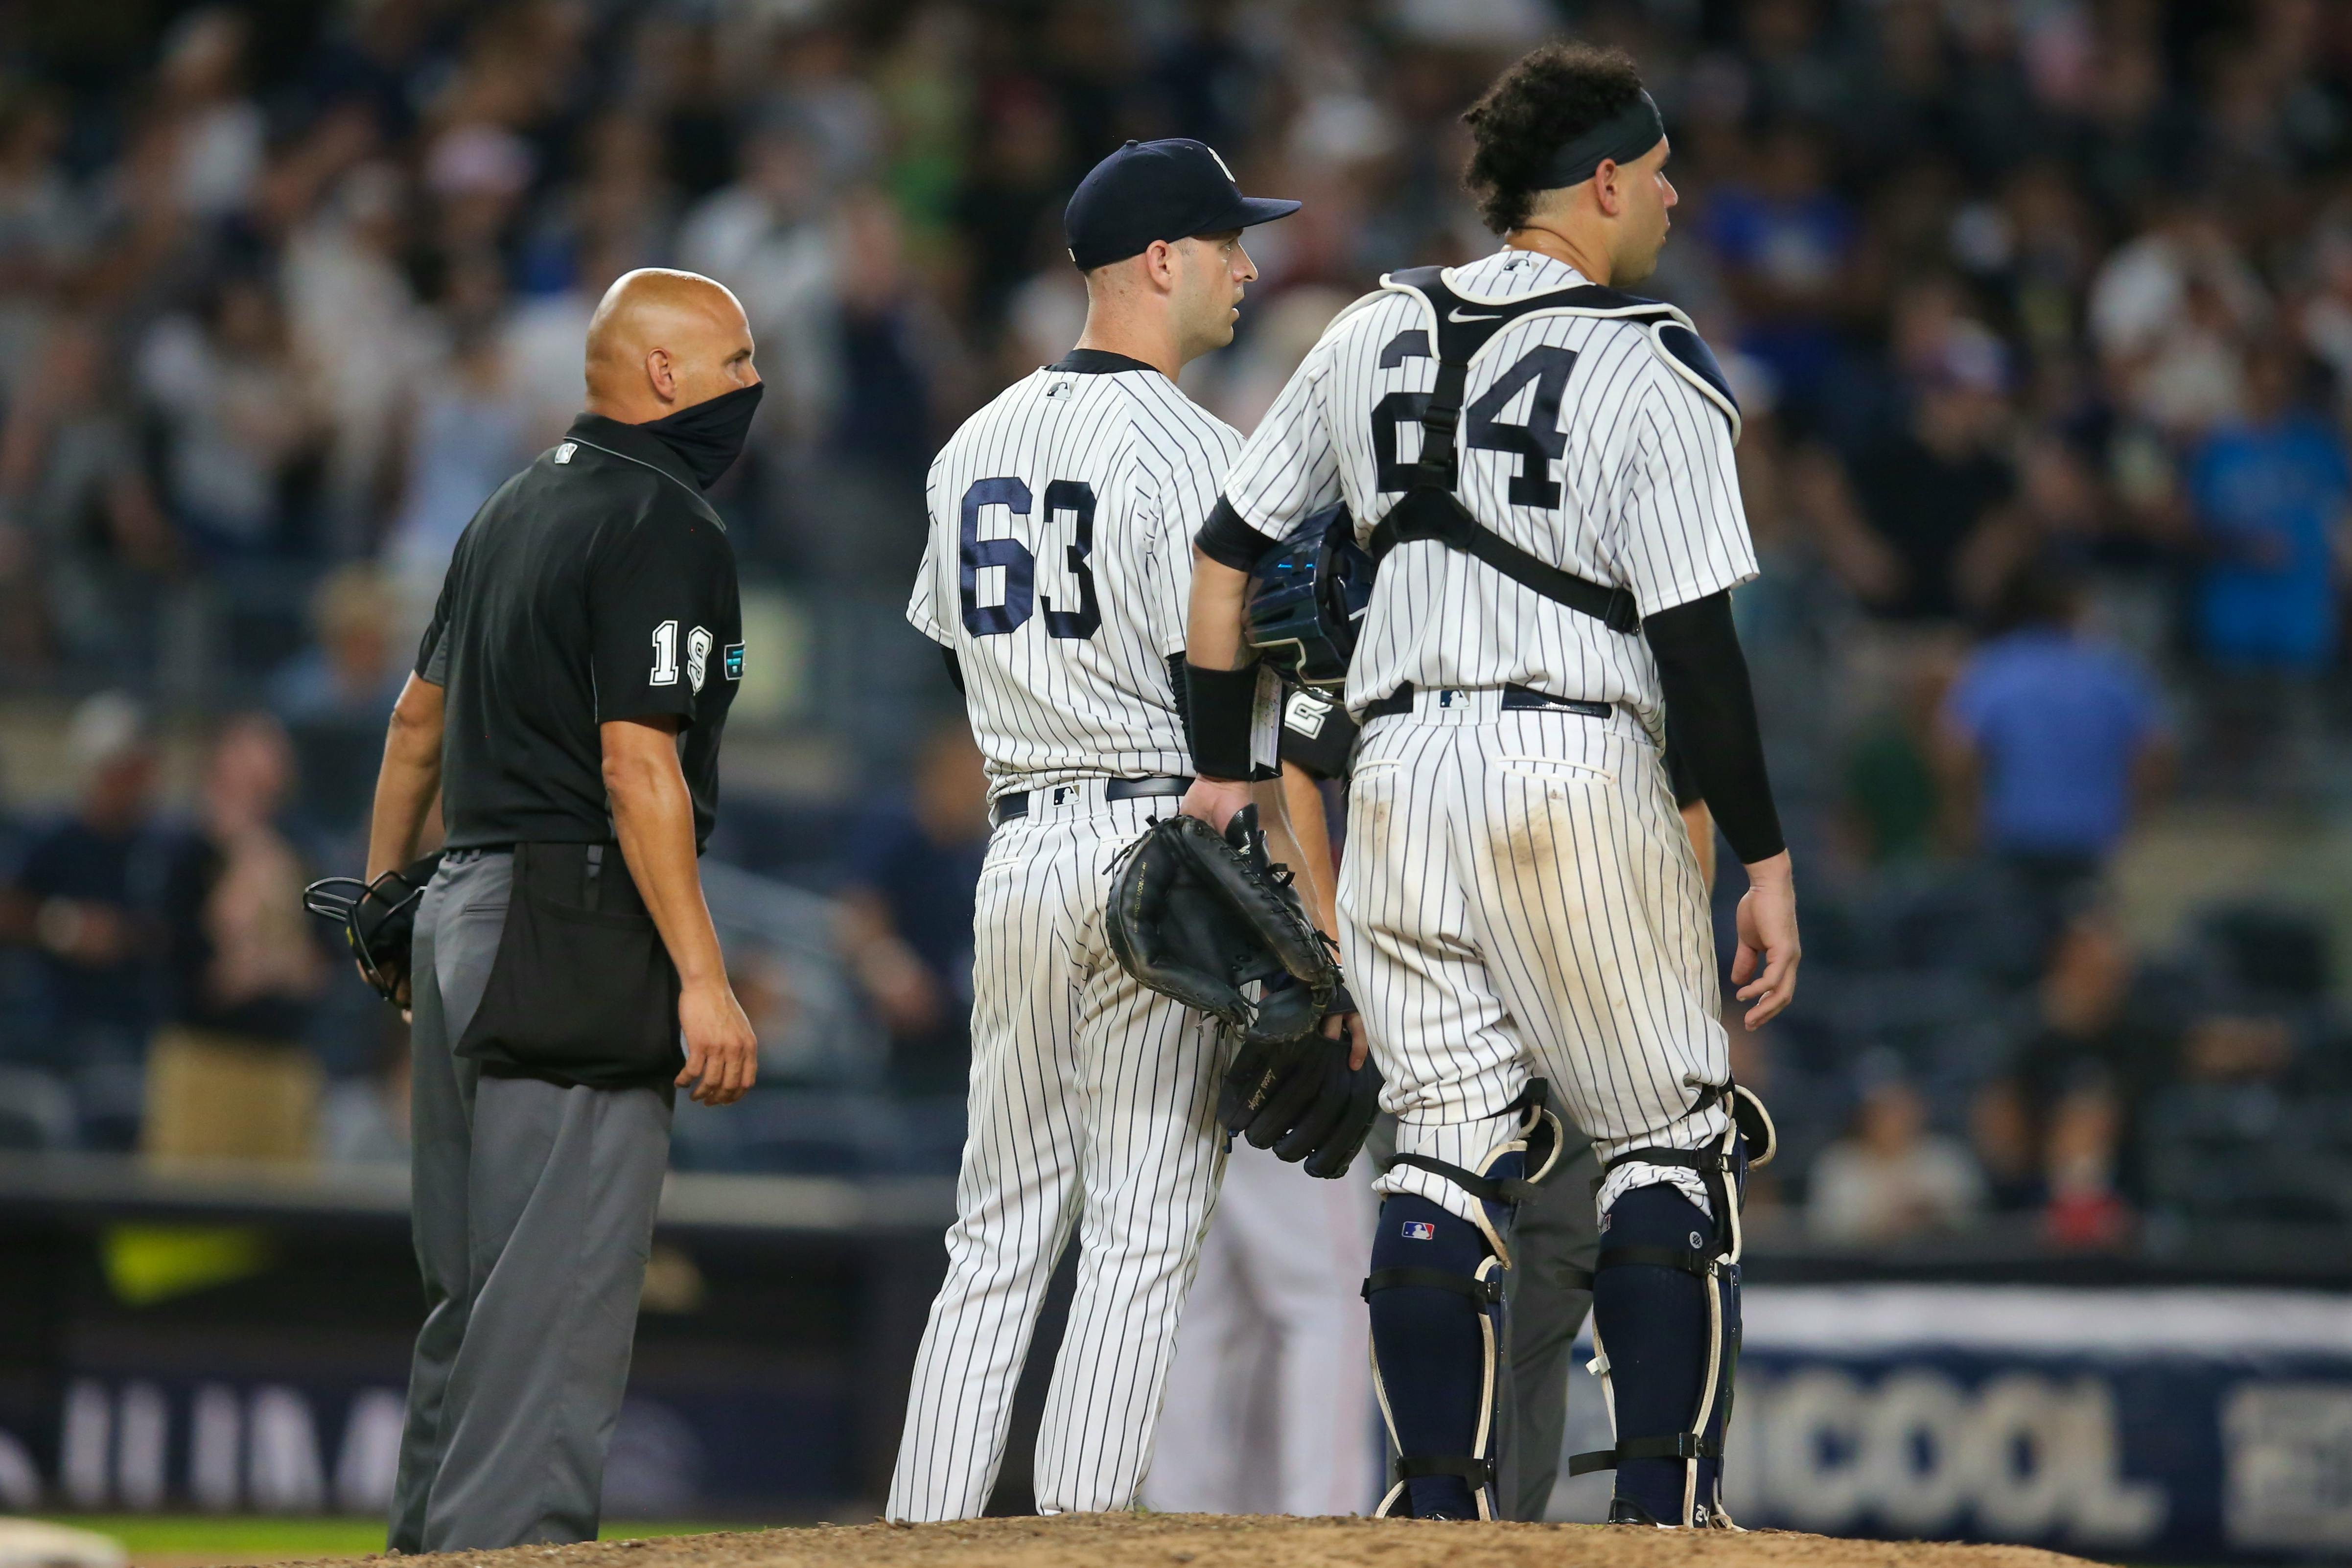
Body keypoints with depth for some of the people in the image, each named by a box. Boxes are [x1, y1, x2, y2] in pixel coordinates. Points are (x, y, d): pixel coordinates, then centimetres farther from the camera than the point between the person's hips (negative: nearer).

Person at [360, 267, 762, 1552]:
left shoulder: (516, 509, 16)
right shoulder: (664, 527, -12)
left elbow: (418, 714, 25)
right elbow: (638, 766, -20)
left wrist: (383, 896, 36)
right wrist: (701, 978, -22)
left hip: (464, 916, 10)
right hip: (580, 929, -10)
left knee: (473, 1286, 14)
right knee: (562, 1296, -10)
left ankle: (432, 1543, 18)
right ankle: (511, 1545, -15)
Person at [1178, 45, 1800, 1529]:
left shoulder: (1373, 335, 10)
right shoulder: (1656, 374, -8)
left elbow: (1227, 550, 12)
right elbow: (1696, 639, -11)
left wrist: (1222, 771, 19)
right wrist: (1765, 859, -6)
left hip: (1398, 777, 5)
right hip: (1574, 775, -5)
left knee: (1451, 1143, 8)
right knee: (1674, 1141, 4)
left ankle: (1439, 1510, 4)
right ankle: (1664, 1508, -2)